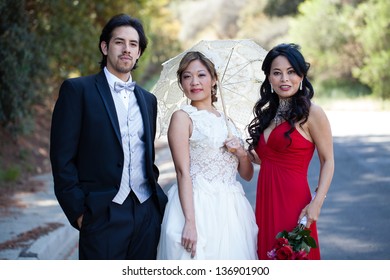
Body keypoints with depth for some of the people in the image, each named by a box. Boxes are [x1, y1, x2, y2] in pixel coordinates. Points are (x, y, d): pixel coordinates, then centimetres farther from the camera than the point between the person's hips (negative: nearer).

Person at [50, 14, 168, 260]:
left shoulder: (148, 100, 16)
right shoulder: (77, 90, -1)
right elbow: (62, 158, -5)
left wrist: (156, 197, 11)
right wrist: (78, 211, -10)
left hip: (147, 212, 5)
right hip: (103, 213, -5)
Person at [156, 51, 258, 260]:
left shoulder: (225, 120, 16)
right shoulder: (182, 117, -1)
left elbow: (247, 175, 18)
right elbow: (183, 172, -11)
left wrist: (241, 154, -3)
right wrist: (190, 222, -20)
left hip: (232, 210, 6)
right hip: (197, 207, -6)